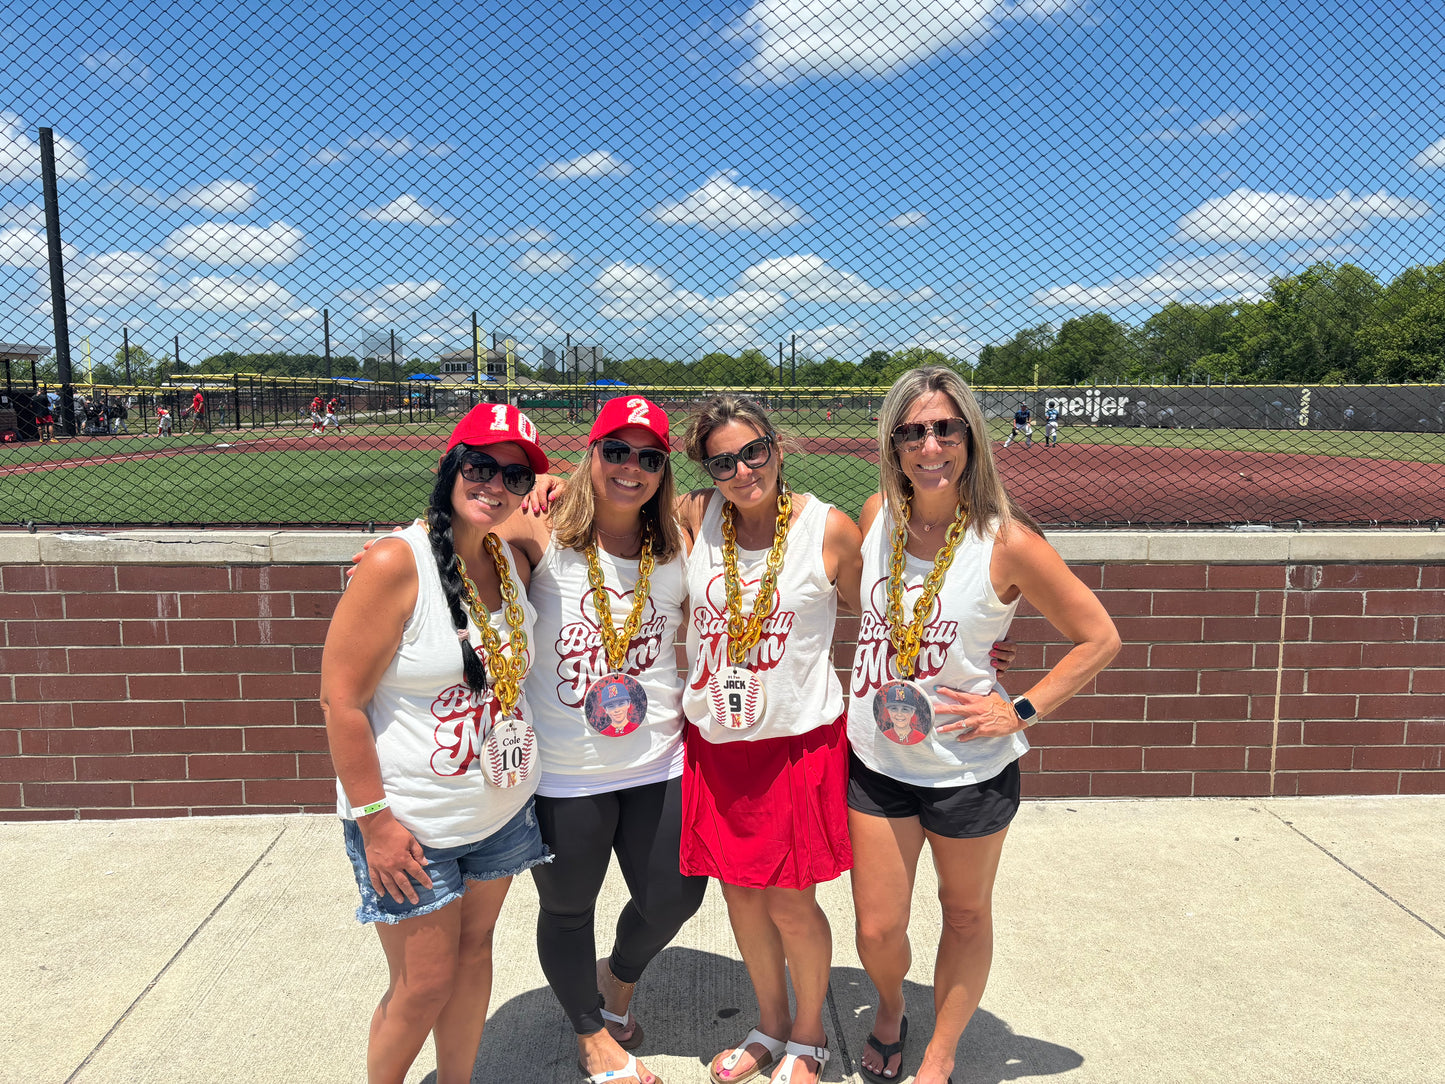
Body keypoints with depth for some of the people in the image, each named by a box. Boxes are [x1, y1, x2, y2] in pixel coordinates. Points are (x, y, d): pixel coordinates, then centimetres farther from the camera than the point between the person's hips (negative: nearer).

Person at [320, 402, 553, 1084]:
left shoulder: (512, 562, 1)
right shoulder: (395, 564, -19)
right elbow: (340, 700, -18)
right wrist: (374, 819, -18)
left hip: (501, 809, 6)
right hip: (411, 823, -6)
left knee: (474, 950, 19)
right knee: (425, 983, 6)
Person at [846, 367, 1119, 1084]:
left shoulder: (1007, 541, -18)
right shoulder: (878, 514, -5)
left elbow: (1099, 639, -9)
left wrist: (1020, 712, -13)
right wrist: (862, 693, 7)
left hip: (970, 768, -2)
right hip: (876, 759, 3)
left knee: (966, 915, 19)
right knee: (877, 931, 10)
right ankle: (890, 1006, 45)